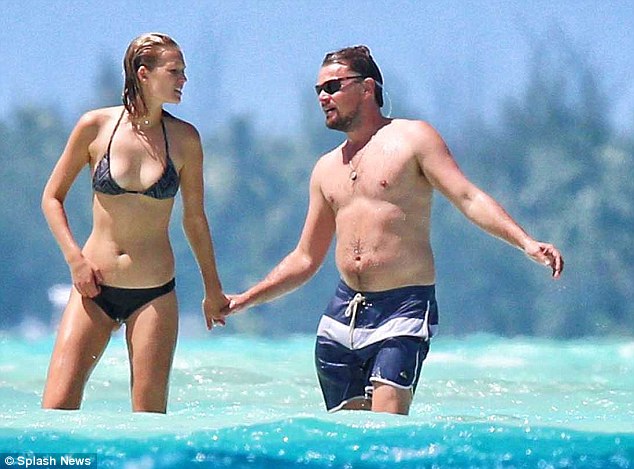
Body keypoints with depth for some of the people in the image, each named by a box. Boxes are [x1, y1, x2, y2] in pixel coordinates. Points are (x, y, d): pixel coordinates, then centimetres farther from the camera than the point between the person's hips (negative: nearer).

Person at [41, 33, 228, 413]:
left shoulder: (184, 138, 1)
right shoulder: (96, 126, -2)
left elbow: (195, 218, 12)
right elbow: (52, 197, 7)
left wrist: (213, 289, 18)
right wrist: (75, 259, -5)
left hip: (154, 294, 1)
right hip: (94, 285, 0)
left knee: (150, 416, -3)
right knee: (57, 408, -9)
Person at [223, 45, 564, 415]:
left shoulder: (412, 138, 1)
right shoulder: (327, 169, 18)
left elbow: (469, 198, -10)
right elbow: (305, 259, 25)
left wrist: (526, 242, -24)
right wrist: (244, 300, 21)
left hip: (403, 309, -6)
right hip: (343, 312, 6)